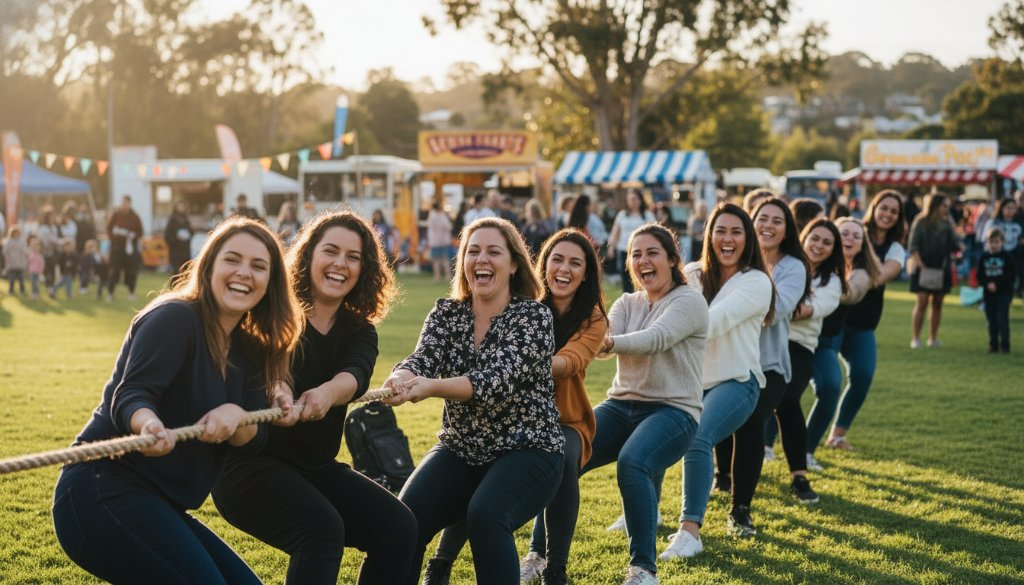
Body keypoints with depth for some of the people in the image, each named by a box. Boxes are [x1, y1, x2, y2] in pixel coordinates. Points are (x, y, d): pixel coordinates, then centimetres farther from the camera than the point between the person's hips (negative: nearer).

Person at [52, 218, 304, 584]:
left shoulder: (247, 350, 13)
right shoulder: (175, 317, -12)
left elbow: (254, 438, 5)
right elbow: (129, 396, -24)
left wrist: (235, 416, -19)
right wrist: (149, 425, -48)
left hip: (154, 505, 9)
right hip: (103, 493, -9)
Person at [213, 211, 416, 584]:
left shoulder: (358, 331, 3)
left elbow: (355, 374, -21)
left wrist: (327, 393, -46)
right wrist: (277, 390, -56)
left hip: (317, 468, 6)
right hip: (252, 463, -6)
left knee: (399, 528, -9)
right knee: (321, 529, -30)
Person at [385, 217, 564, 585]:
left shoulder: (533, 316, -10)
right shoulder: (446, 313, 3)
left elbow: (500, 378, -26)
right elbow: (422, 360, -13)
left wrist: (432, 387, -42)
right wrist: (401, 378, -38)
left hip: (526, 451, -4)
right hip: (460, 449, 4)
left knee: (485, 515, -33)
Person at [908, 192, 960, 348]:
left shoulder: (947, 224, 8)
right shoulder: (921, 222, -4)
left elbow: (953, 245, 8)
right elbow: (913, 247, -7)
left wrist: (959, 248, -15)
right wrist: (921, 265, -16)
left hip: (942, 270, 4)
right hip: (924, 269, -4)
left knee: (937, 303, 6)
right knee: (922, 302, -9)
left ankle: (933, 338, 13)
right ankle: (915, 338, -5)